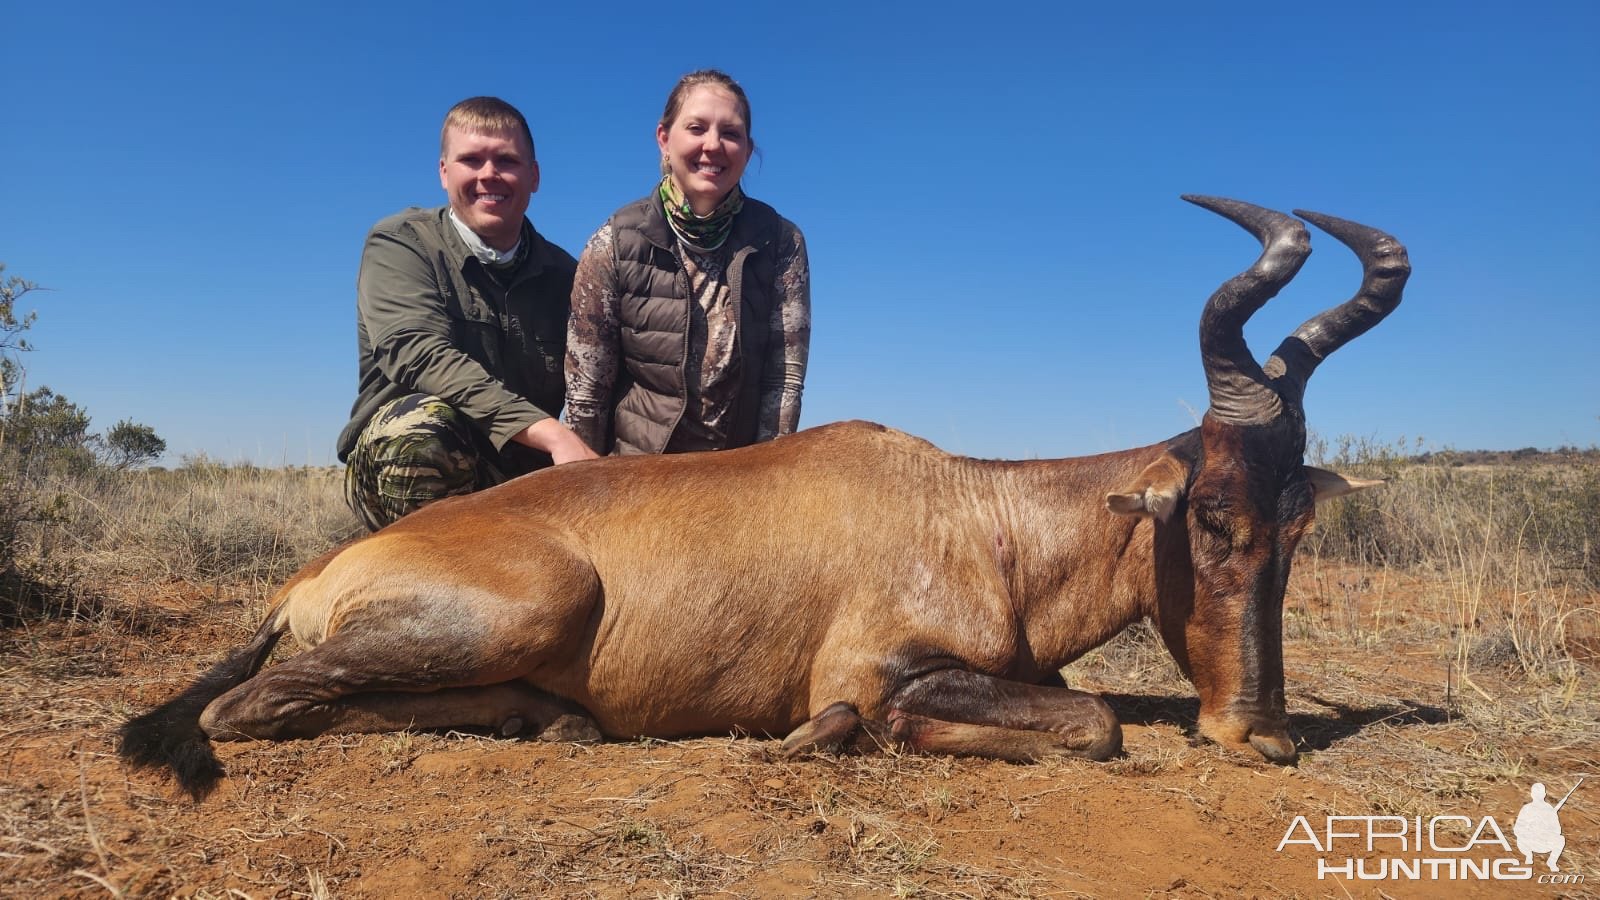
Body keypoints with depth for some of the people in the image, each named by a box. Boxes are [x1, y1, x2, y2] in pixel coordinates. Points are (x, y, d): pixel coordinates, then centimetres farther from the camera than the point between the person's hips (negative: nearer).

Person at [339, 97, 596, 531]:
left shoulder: (563, 272, 9)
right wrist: (550, 432, -34)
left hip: (521, 479, 4)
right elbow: (417, 353, -22)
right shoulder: (400, 243, -3)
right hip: (398, 462, -3)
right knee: (422, 422, -35)